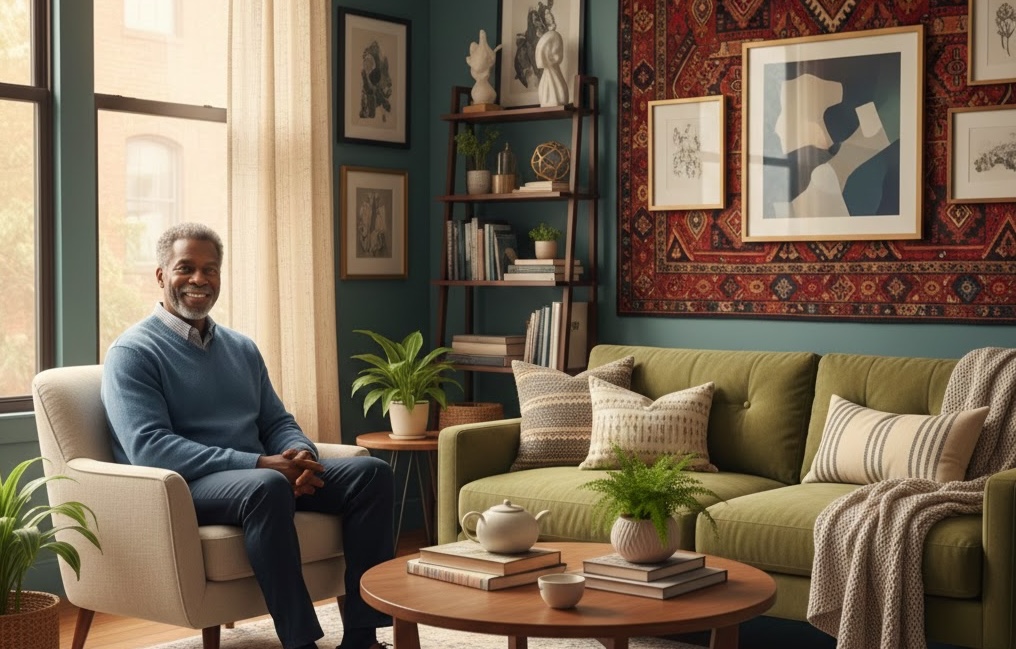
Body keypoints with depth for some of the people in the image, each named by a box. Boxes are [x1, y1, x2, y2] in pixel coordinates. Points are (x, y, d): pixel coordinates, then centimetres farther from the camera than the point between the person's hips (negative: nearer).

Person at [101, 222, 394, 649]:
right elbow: (149, 447, -17)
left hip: (257, 477, 7)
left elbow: (276, 422, 18)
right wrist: (258, 464, -23)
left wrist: (301, 454, -9)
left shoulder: (241, 348, 19)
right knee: (266, 486, -38)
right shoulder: (133, 353, -4)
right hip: (184, 487, -7)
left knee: (371, 473, -12)